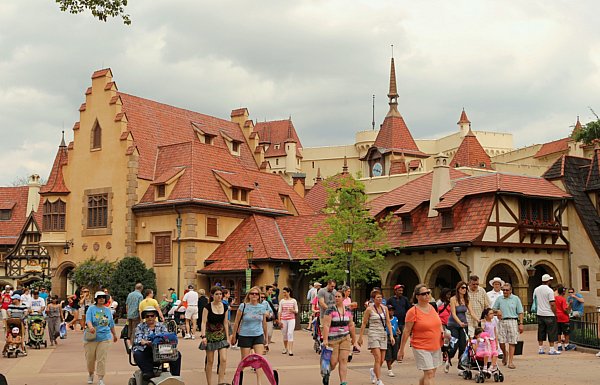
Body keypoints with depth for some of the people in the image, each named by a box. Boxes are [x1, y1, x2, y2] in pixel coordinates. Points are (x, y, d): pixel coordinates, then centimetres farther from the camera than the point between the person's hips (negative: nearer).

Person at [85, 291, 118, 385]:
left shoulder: (107, 310, 11)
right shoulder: (91, 309, -1)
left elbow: (111, 323, 21)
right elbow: (88, 319, -18)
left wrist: (114, 334, 28)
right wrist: (90, 327, -38)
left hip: (104, 338, 2)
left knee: (102, 359, -4)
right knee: (90, 358, 8)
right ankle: (90, 374, 33)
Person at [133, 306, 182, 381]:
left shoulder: (161, 326, 16)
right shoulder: (140, 327, 12)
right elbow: (137, 340, -4)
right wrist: (146, 342, -28)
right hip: (145, 351, -1)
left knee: (177, 354, -21)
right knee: (137, 354, -35)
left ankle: (175, 376, -20)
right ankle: (148, 371, -40)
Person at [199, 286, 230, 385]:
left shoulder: (225, 307, 3)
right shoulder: (208, 307, -9)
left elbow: (225, 323, 8)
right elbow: (203, 322, -12)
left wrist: (227, 337, 7)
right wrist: (203, 336, -23)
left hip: (221, 335, 3)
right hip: (210, 335, -3)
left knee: (223, 359, -9)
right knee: (210, 361, 3)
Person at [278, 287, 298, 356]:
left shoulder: (293, 301, 2)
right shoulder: (282, 301, 6)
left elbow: (296, 311, 6)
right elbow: (280, 311, 6)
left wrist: (293, 310, -17)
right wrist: (279, 320, -2)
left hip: (291, 319, -2)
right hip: (283, 319, 2)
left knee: (290, 333, -14)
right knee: (284, 334, 8)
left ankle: (290, 350, -16)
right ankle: (285, 348, 25)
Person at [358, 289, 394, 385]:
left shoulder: (385, 308, 7)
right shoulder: (369, 309, -5)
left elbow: (388, 323, 7)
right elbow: (364, 324, -1)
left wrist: (391, 335, -2)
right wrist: (360, 337, -2)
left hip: (383, 335, 5)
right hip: (374, 334, -5)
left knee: (382, 360, 7)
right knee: (378, 359, -14)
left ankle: (373, 371, 37)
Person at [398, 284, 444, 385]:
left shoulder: (431, 307, 7)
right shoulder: (413, 311, -12)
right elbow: (406, 332, -10)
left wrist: (442, 332, 5)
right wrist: (401, 349, -9)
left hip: (436, 347, 7)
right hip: (421, 348, -7)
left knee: (431, 374, 11)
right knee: (429, 373, -11)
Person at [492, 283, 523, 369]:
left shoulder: (515, 299, 5)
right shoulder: (499, 299, 9)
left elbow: (520, 312, 5)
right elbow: (494, 309, 18)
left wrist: (520, 323, -2)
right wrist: (497, 312, -5)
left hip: (512, 321, -2)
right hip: (502, 321, 2)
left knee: (512, 342, -2)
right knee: (501, 341, -2)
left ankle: (510, 362, 3)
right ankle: (505, 353, 29)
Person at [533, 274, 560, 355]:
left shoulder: (536, 289, 7)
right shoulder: (549, 290, -13)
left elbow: (534, 300, 16)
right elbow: (552, 304, -16)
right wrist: (555, 313, -6)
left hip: (540, 314, 6)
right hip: (549, 314, -6)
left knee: (541, 331, 11)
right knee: (551, 332, 0)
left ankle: (540, 349, 13)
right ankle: (552, 349, -1)